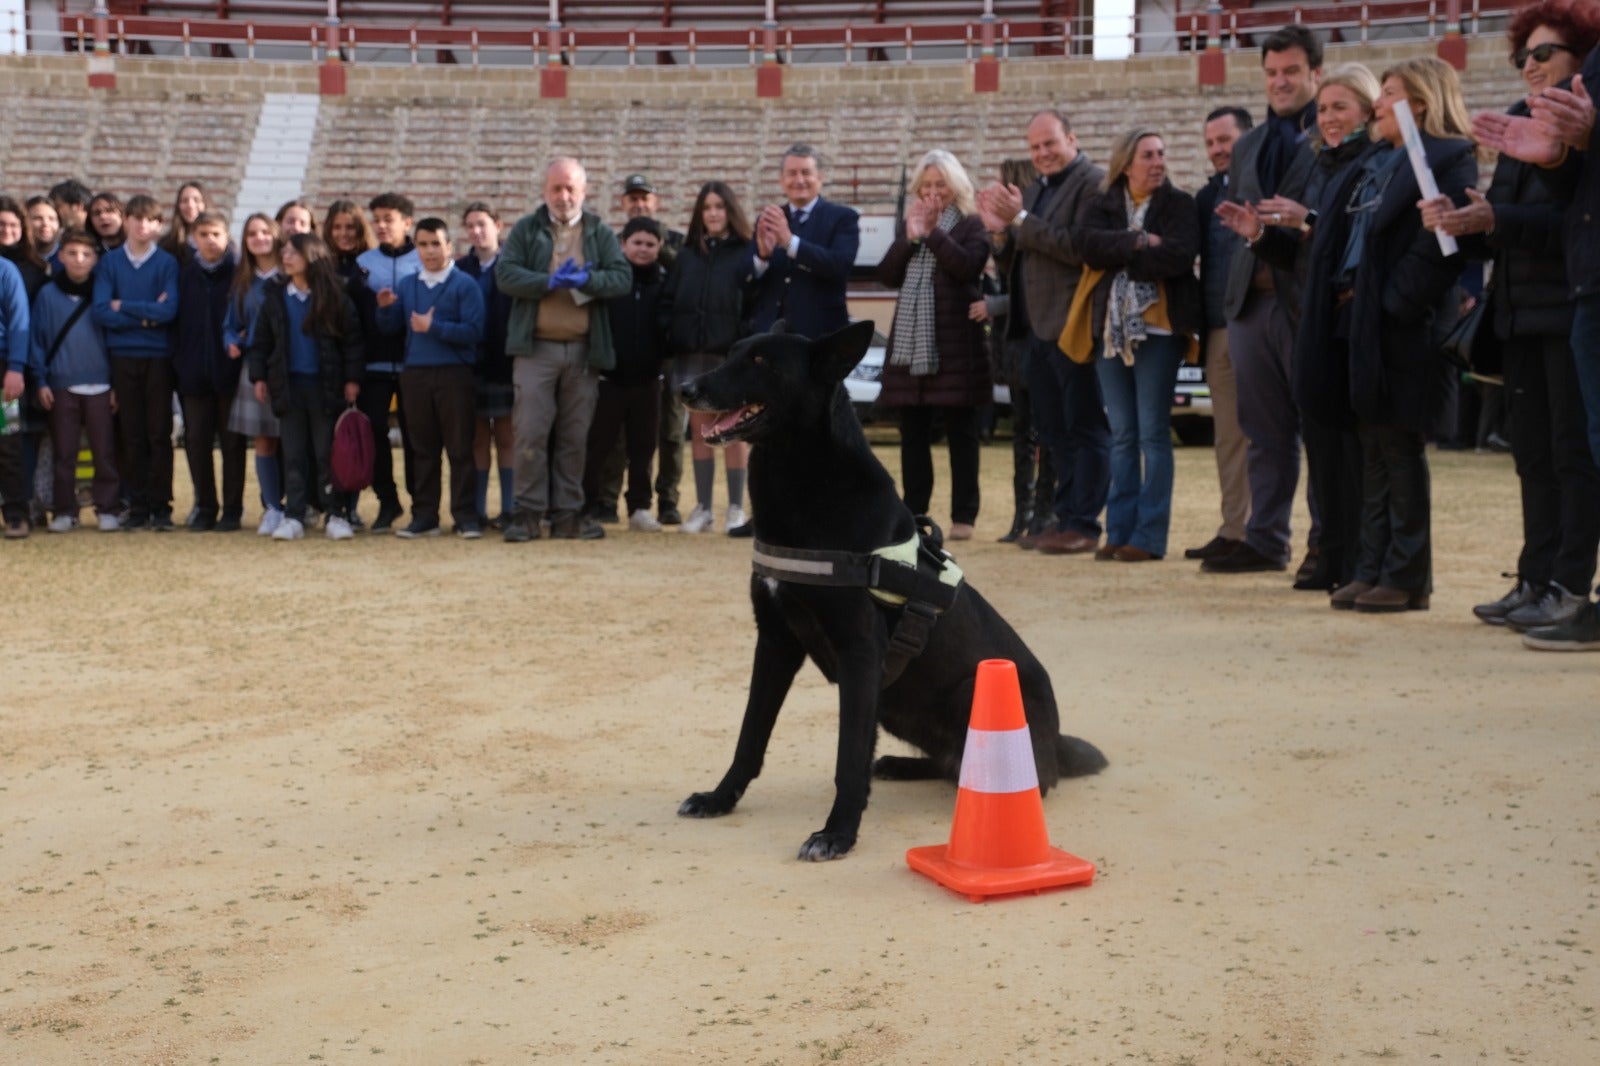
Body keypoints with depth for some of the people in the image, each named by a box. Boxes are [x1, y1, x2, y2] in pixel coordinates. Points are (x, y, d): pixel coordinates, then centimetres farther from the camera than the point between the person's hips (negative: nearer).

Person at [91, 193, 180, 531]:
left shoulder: (167, 263, 2)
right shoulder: (110, 262, 6)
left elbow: (169, 310, -11)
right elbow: (100, 311, -4)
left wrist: (124, 306, -7)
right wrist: (146, 316, -10)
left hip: (158, 356, -1)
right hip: (123, 355, 2)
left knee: (159, 434, -1)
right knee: (131, 435, 4)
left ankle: (161, 507, 3)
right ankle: (138, 506, 9)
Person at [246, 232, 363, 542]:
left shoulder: (334, 297, -3)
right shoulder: (274, 296, 6)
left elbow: (352, 340, -2)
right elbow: (260, 340, 10)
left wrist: (352, 379, -6)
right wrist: (259, 377, 3)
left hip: (326, 385, -3)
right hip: (289, 384, 3)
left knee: (328, 453, 1)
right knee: (293, 455, 5)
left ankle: (336, 514, 8)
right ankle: (294, 516, 8)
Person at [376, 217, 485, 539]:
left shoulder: (465, 285, -4)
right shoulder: (406, 285, 12)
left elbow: (473, 332, -13)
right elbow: (390, 327, 12)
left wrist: (433, 327, -16)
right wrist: (385, 308, -7)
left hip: (454, 374, -4)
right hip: (415, 375, 5)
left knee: (459, 448, -1)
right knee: (423, 449, 9)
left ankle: (465, 517, 4)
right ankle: (424, 516, 15)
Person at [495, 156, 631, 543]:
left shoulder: (600, 233, 11)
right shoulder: (526, 229, 8)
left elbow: (623, 277, -1)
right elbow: (505, 274, -4)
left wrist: (585, 280, -18)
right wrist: (549, 282, -16)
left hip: (584, 349, 2)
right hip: (536, 347, -2)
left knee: (575, 437, 6)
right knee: (531, 433, -5)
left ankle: (567, 512, 13)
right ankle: (528, 511, 3)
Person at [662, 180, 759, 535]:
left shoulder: (746, 253, 2)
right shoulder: (687, 255, 14)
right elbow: (669, 301, 9)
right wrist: (672, 340, -3)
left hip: (731, 355, -4)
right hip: (692, 354, 4)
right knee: (700, 429, 7)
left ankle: (736, 509, 6)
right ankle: (702, 508, 12)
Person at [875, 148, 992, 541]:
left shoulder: (972, 225, 4)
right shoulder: (906, 225, 16)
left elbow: (969, 266, -15)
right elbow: (887, 276, 5)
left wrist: (931, 232, -13)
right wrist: (910, 237, -7)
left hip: (954, 343, -4)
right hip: (910, 342, 5)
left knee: (961, 431, -1)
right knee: (912, 433, 5)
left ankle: (963, 516, 2)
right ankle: (913, 513, 11)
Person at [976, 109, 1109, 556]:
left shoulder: (1094, 184, -8)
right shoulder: (1034, 191, 19)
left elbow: (1080, 247, -21)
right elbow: (1014, 264, 20)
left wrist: (1020, 220, -18)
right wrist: (1000, 231, 1)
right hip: (1040, 329, 9)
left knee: (1085, 429, -3)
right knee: (1053, 430, 12)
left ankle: (1083, 524, -1)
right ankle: (1064, 518, 19)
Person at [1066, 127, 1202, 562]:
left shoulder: (1179, 204, 2)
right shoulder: (1102, 205, 11)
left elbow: (1178, 256, -15)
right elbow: (1089, 245, -8)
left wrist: (1117, 255, -9)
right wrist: (1139, 242, -15)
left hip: (1158, 327, -3)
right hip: (1110, 328, 4)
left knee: (1153, 434, -3)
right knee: (1121, 436, 7)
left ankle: (1150, 536, -1)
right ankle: (1119, 531, 11)